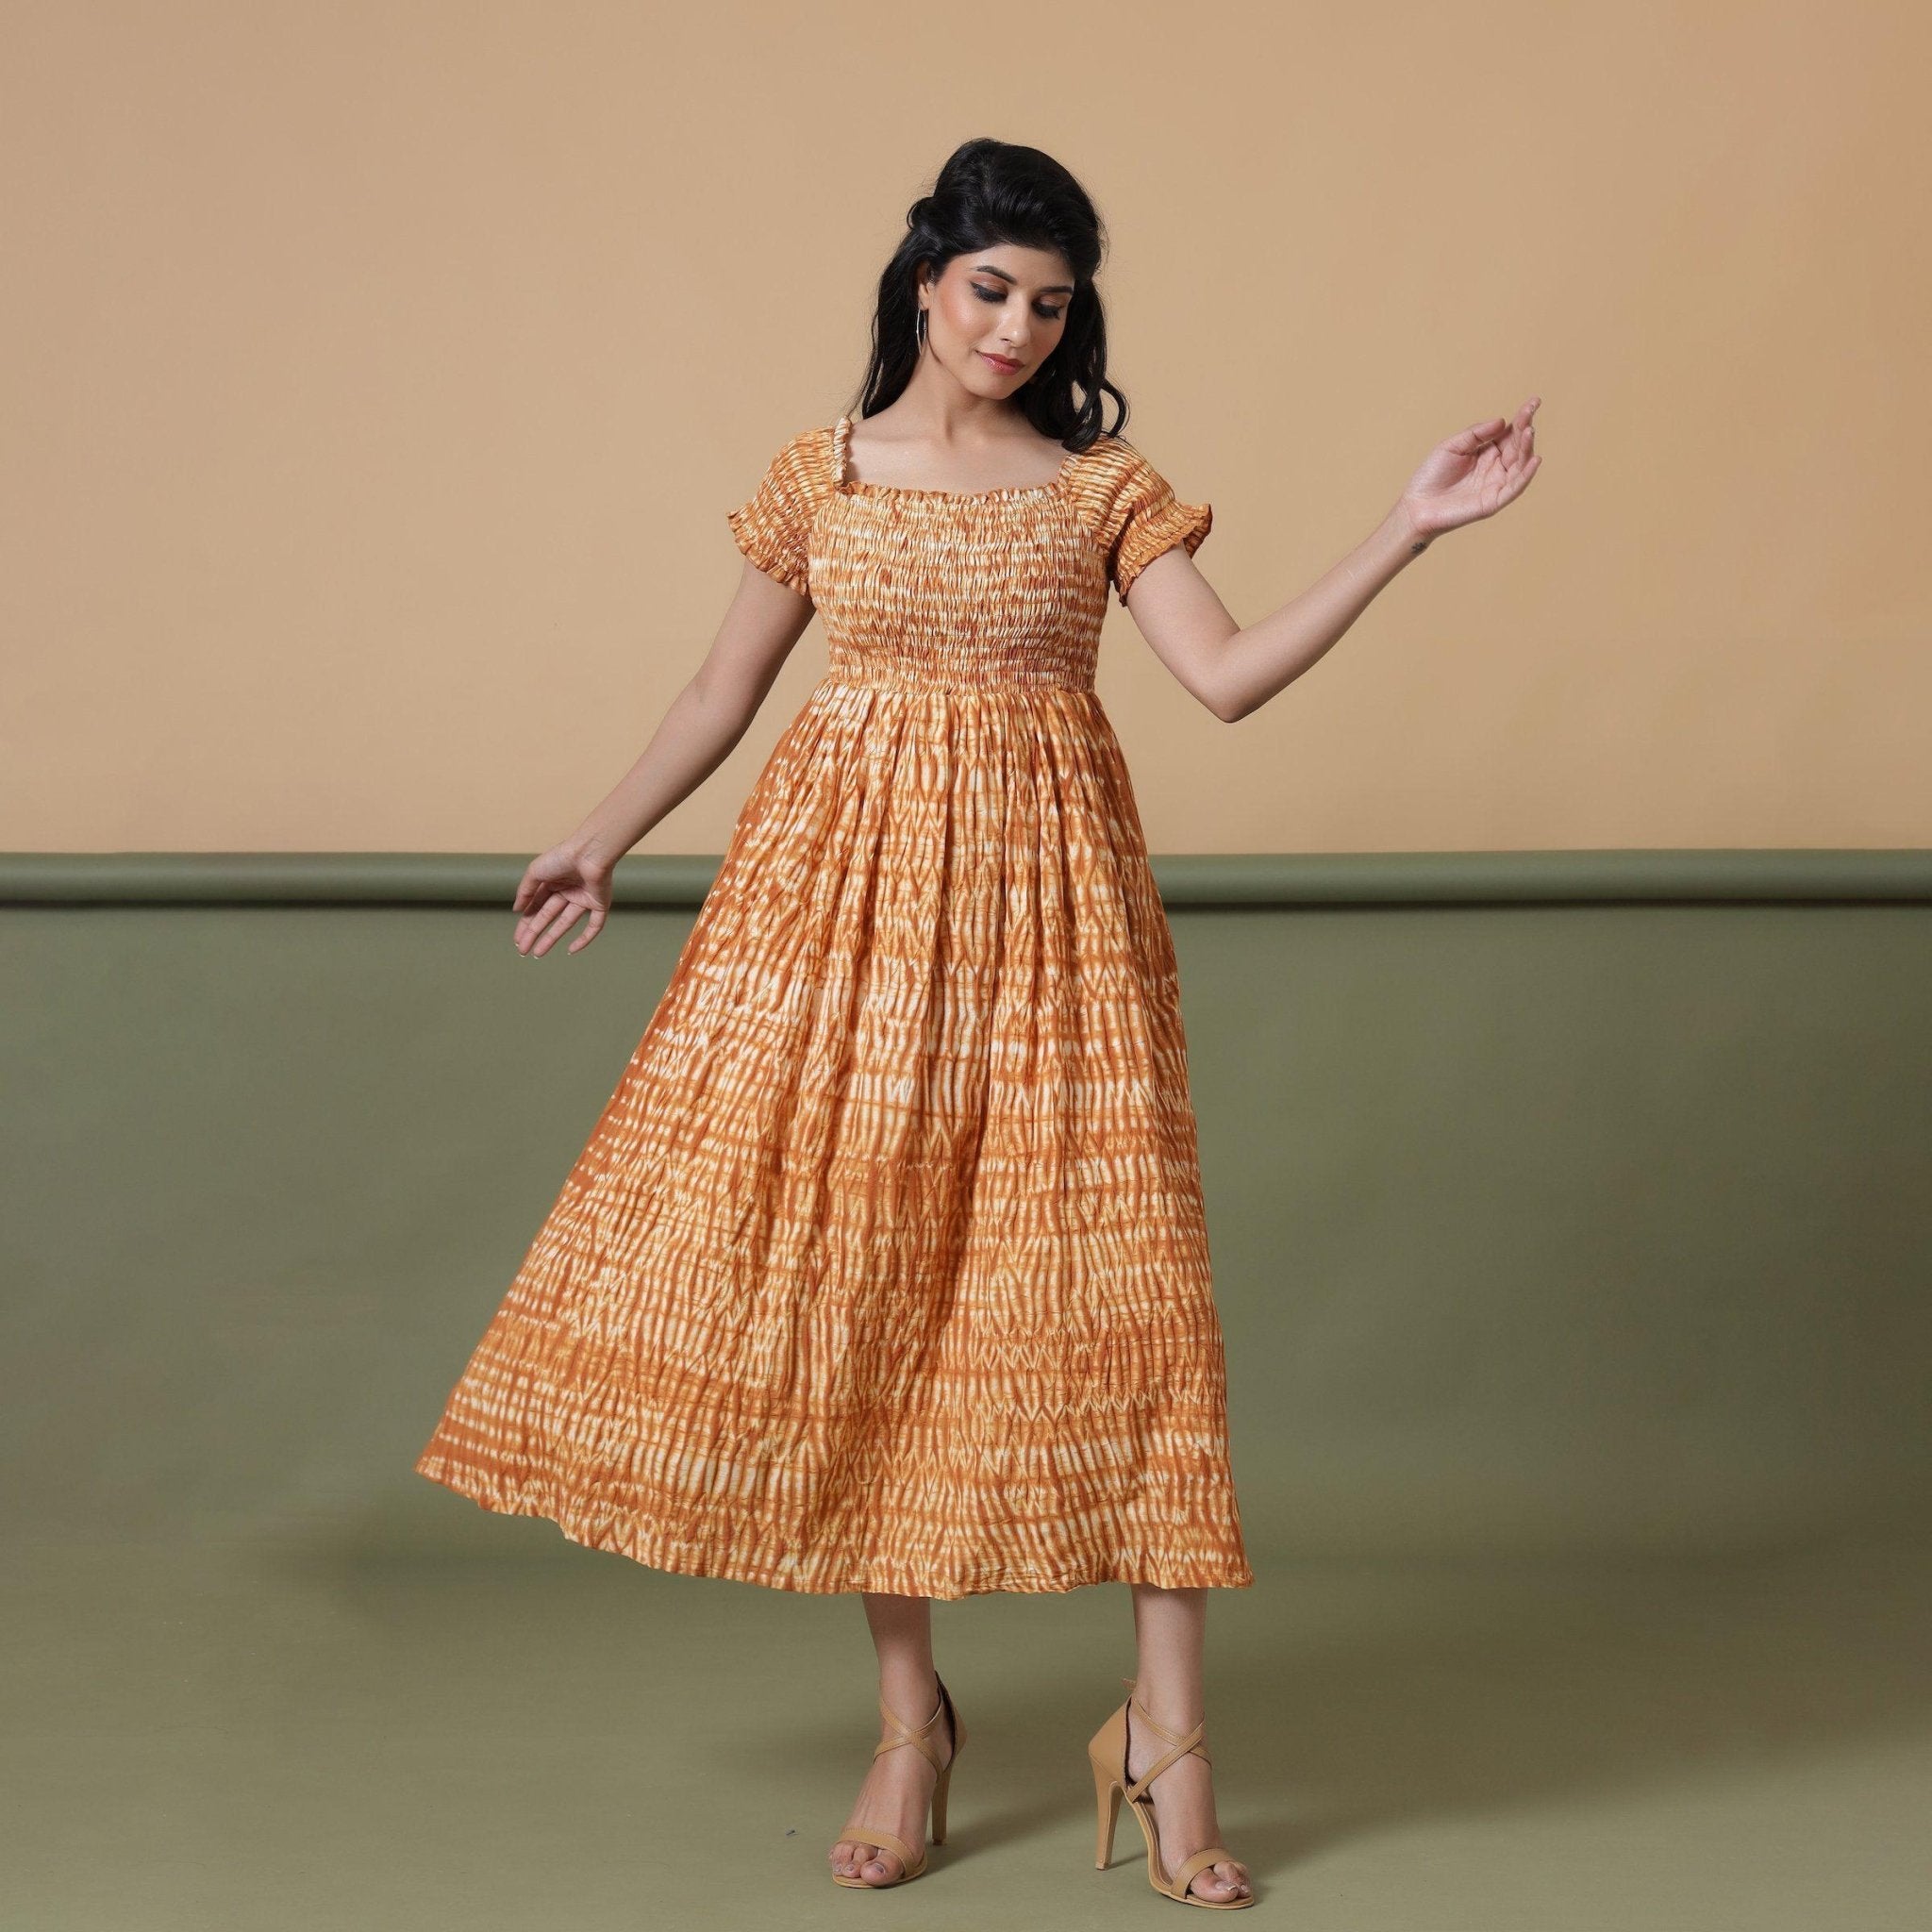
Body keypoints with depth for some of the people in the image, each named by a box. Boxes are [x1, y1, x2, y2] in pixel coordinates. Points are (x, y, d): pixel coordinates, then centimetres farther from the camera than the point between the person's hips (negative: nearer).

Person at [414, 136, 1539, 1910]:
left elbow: (1229, 676, -7)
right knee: (852, 1282, 1)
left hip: (1046, 897, -1)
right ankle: (910, 1714, 13)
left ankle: (1167, 1732, -1)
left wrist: (1411, 528, -13)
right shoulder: (821, 474, 7)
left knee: (1110, 1288, -5)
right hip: (848, 895, 1)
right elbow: (730, 684, 16)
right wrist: (601, 845, 20)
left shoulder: (1107, 488, 4)